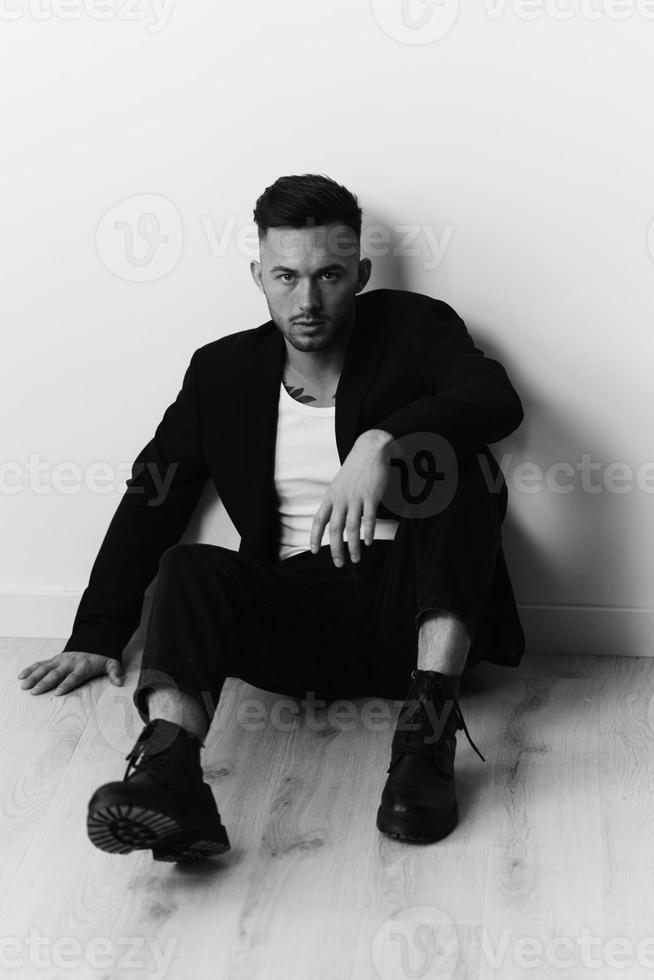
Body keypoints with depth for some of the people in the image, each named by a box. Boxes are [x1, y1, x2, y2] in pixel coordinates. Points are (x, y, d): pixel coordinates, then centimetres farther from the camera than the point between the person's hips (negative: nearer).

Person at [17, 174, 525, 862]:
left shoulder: (414, 329, 5)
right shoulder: (222, 372, 12)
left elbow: (497, 399, -16)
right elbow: (151, 498, 14)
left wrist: (381, 440, -34)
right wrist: (97, 635, 8)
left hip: (411, 605, -2)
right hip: (299, 615, 2)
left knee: (446, 446, -25)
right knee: (189, 568, -25)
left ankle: (429, 728, -35)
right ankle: (167, 770, -50)